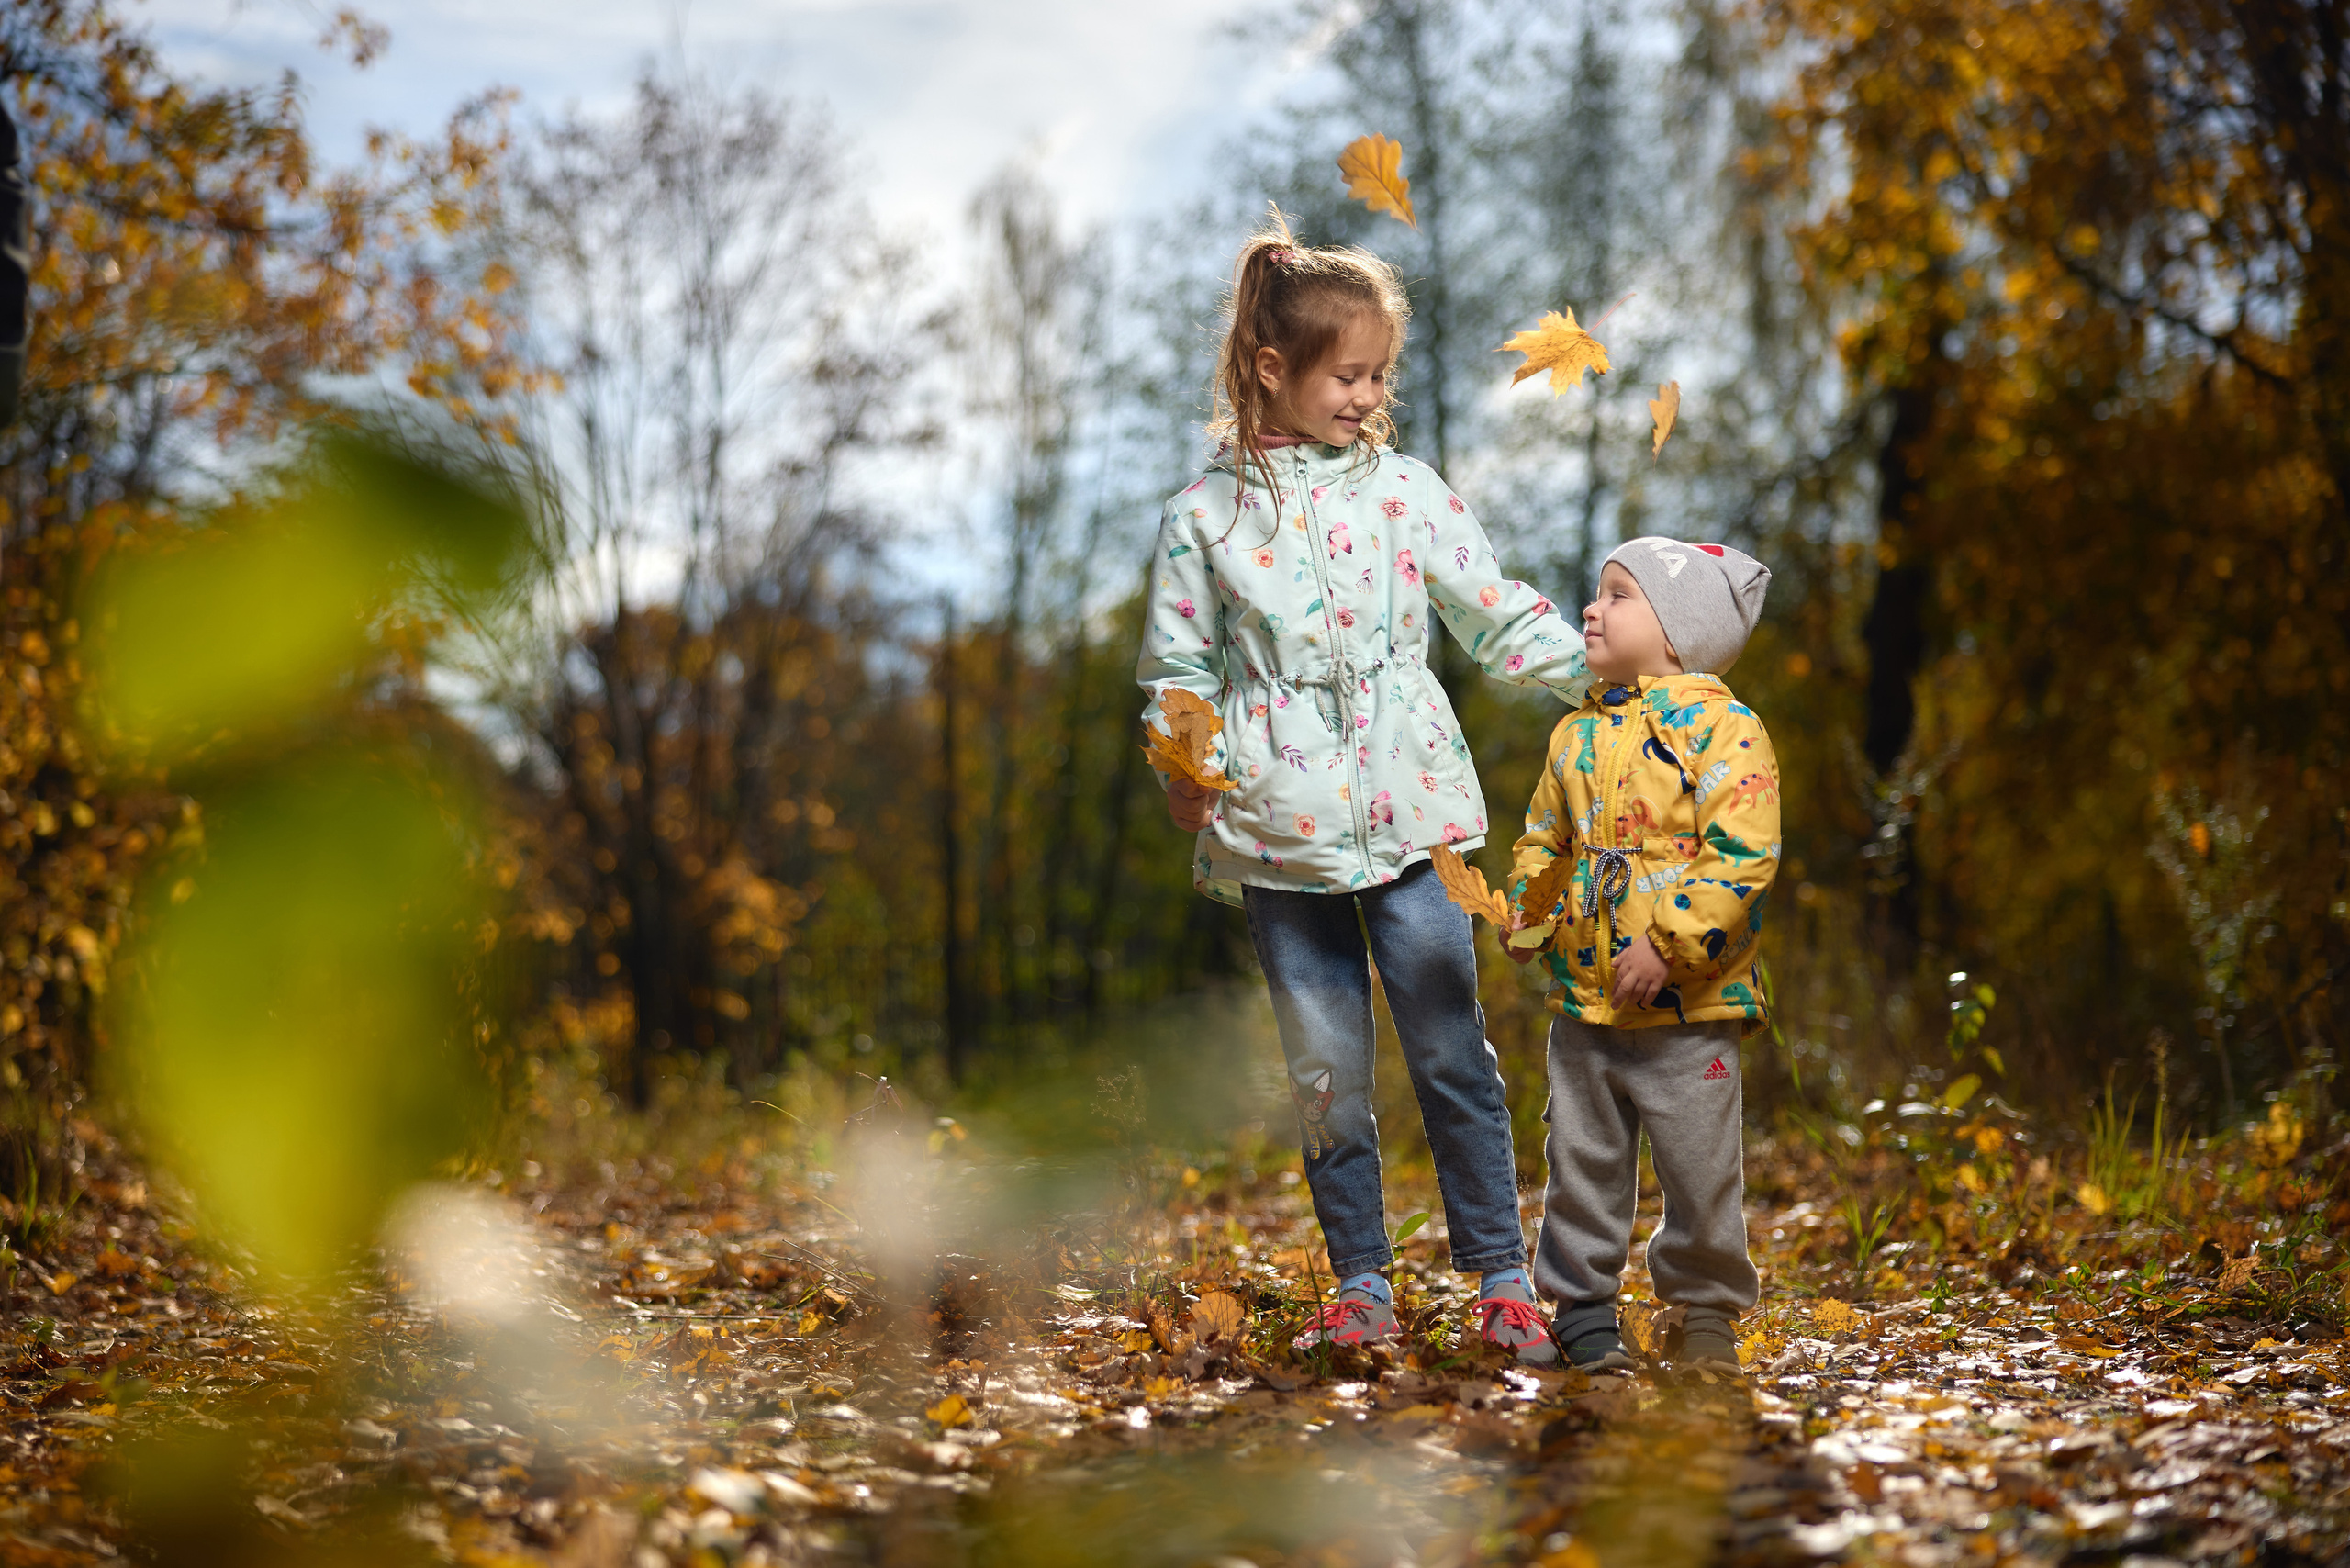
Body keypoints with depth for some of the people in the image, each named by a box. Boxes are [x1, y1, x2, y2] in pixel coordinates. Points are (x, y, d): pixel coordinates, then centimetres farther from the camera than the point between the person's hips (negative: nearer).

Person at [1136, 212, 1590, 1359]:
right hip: (1280, 834, 0)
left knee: (1452, 1052, 2)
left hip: (1408, 812, 1)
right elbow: (1180, 670, 6)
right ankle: (1360, 1287, 17)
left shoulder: (1405, 490, 5)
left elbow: (1497, 617, 8)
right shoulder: (1206, 517, 2)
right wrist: (1181, 770, -9)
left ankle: (1501, 1277, 12)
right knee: (1325, 1069, 6)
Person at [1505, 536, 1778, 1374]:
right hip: (1583, 999, 5)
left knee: (1700, 1171, 3)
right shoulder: (1578, 733, 11)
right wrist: (1529, 912, 4)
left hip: (1687, 1006, -5)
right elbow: (1543, 837, 21)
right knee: (1582, 1163, 10)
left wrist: (1670, 944, -21)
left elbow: (1741, 857, -15)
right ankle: (1581, 1308, 22)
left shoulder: (1723, 729, -9)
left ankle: (1706, 1310, 19)